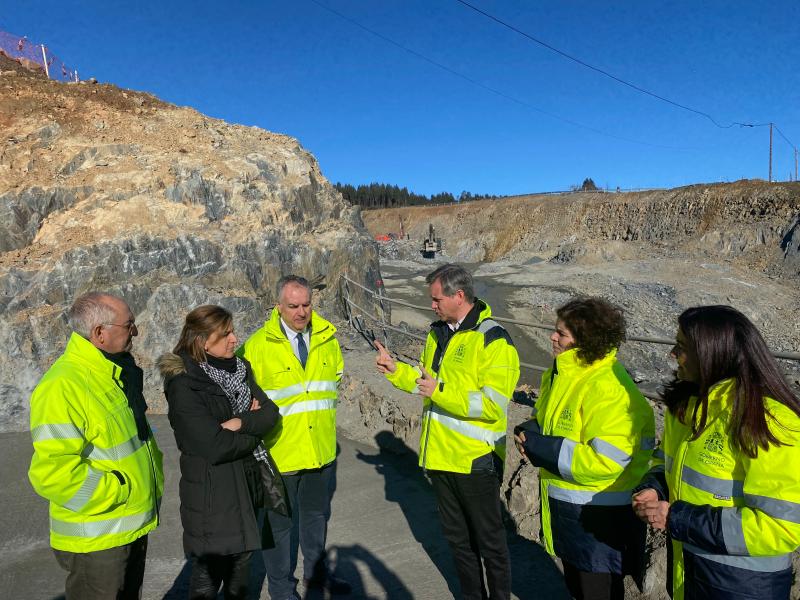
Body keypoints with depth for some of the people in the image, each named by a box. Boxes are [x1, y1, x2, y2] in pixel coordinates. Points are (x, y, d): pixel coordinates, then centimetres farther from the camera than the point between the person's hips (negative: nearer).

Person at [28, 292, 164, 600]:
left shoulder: (115, 373, 6)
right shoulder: (62, 387, -24)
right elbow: (52, 472, -29)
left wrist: (153, 479, 9)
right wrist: (119, 492, -22)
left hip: (134, 527, 9)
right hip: (96, 539, -8)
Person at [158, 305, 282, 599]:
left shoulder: (238, 367, 3)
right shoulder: (183, 385, -19)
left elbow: (270, 413, -2)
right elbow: (216, 446, -25)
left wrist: (240, 423, -20)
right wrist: (253, 433, -9)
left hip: (249, 480, 7)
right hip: (212, 489, -6)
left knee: (242, 555, 21)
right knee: (209, 573, 9)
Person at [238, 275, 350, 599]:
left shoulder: (327, 338, -2)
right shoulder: (257, 346, -14)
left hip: (321, 448, 4)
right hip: (280, 451, -4)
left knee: (317, 515, 23)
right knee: (280, 523, 12)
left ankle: (316, 573, 45)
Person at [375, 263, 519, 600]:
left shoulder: (493, 341, -18)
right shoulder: (437, 333, 8)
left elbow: (492, 405, -24)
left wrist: (440, 392, -26)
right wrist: (396, 370, 0)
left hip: (475, 459, -7)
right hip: (439, 456, 8)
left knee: (489, 540, 11)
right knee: (457, 537, 21)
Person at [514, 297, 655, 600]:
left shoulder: (609, 388, -26)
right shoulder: (561, 373, 2)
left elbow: (606, 462, -32)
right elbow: (547, 421, 17)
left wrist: (540, 449, -26)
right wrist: (530, 433, -7)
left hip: (601, 518, -8)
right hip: (566, 507, 8)